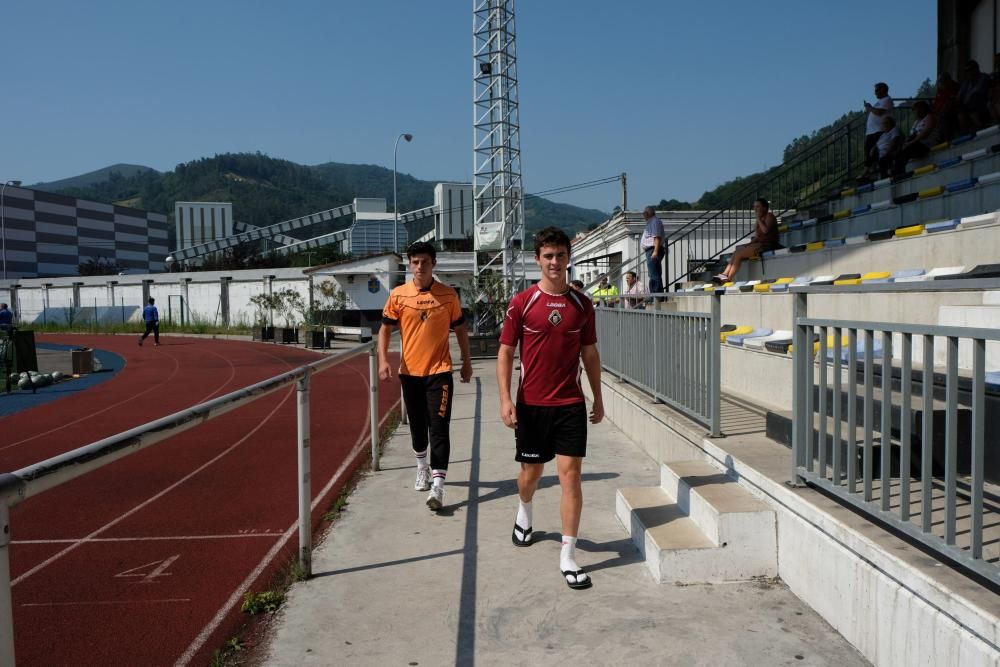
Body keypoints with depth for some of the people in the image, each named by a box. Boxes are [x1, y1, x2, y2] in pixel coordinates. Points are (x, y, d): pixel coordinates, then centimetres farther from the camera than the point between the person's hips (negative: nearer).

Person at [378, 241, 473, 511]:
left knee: (439, 428, -8)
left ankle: (438, 485, -9)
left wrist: (467, 361, 13)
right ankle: (422, 468, 40)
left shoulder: (448, 295, -1)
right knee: (417, 426, 16)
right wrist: (383, 360, -9)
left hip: (439, 371, -2)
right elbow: (385, 329, 4)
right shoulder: (398, 295, 0)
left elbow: (460, 329, 9)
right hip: (410, 372, 2)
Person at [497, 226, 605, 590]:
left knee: (570, 475, -4)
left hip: (571, 404, 1)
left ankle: (568, 556, 5)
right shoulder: (522, 303, -4)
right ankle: (524, 515, 48)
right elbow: (505, 353, -2)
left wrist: (598, 397, 11)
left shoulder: (582, 304, 3)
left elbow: (590, 353, 11)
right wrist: (505, 400, -10)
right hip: (531, 403, -1)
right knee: (531, 471, 15)